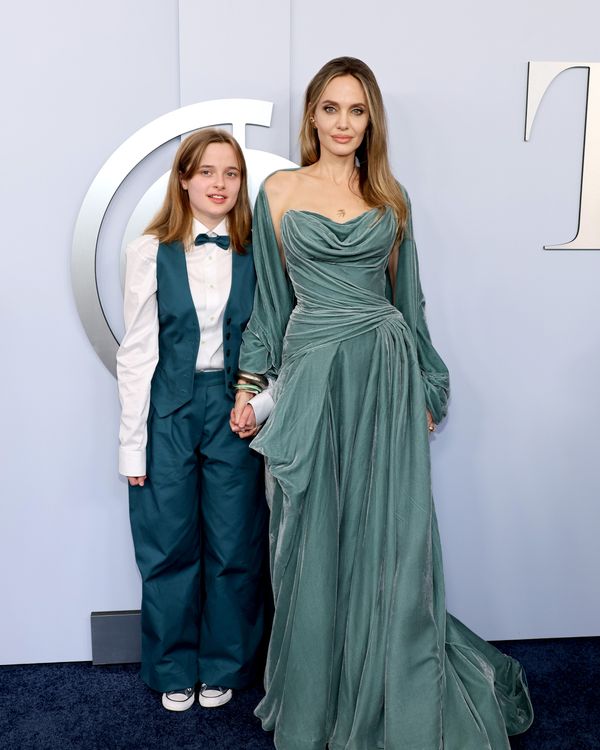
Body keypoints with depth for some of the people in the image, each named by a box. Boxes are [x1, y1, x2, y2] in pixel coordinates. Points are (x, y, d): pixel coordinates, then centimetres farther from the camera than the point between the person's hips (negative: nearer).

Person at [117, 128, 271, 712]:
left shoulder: (255, 254, 2)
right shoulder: (151, 251, -1)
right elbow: (137, 351, -2)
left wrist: (261, 402, -9)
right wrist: (132, 440, -4)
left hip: (233, 407, 1)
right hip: (168, 409, -1)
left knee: (234, 548, 9)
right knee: (169, 548, 9)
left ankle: (224, 667, 30)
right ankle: (174, 670, 30)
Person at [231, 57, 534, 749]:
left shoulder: (390, 197, 11)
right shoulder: (280, 191, 6)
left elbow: (406, 295, 14)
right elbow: (270, 295, 8)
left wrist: (425, 391, 12)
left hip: (388, 374, 2)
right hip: (312, 374, -1)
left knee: (389, 542, 4)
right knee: (314, 543, 7)